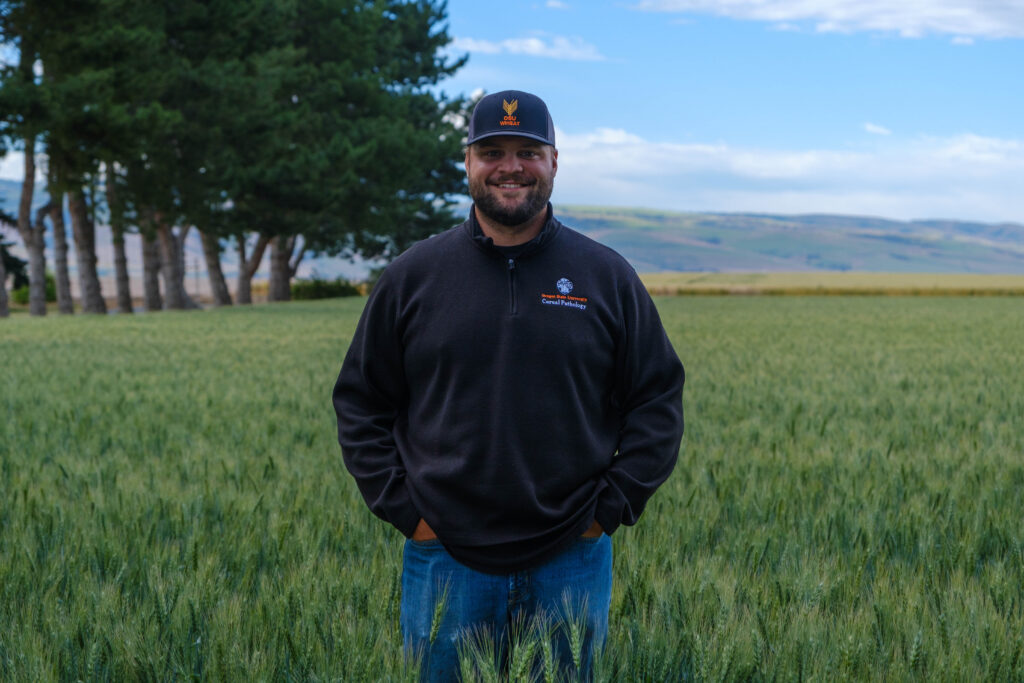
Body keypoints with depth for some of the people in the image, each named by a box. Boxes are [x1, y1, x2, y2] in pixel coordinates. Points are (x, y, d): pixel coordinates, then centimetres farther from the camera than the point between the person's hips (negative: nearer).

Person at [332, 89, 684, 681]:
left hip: (571, 561, 0)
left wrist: (612, 507, -1)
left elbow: (659, 399, 7)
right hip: (446, 560, 0)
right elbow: (361, 401, 8)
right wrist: (400, 506, -1)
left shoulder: (608, 276, 4)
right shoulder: (415, 276, 3)